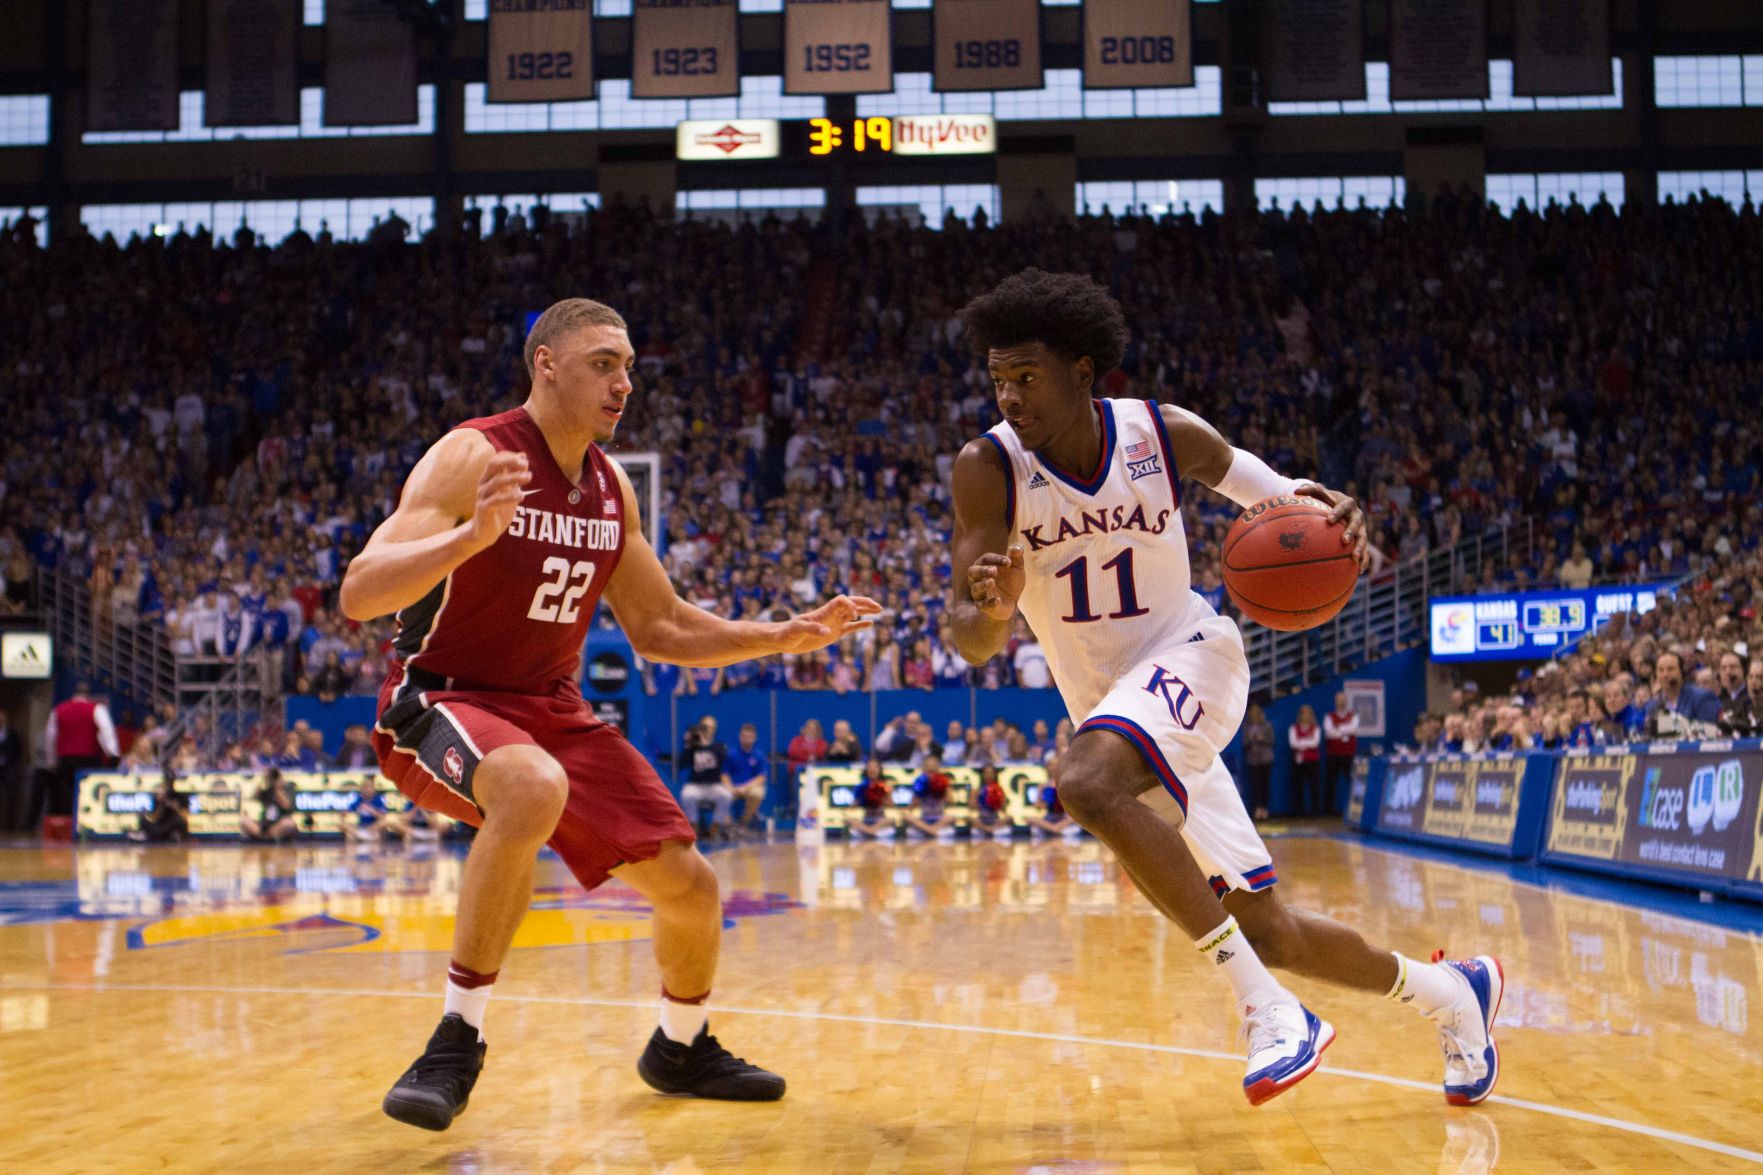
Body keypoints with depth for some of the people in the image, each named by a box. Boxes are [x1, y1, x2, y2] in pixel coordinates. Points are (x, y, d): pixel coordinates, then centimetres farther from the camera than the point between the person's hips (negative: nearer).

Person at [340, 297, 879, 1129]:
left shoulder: (611, 488, 5)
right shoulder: (473, 456, -17)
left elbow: (661, 629, 15)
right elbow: (357, 596, -27)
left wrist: (785, 636, 5)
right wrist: (474, 533, -43)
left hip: (551, 709, 7)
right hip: (441, 702, -7)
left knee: (690, 887, 3)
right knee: (534, 789, -41)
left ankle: (680, 1050, 34)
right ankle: (457, 1039, -25)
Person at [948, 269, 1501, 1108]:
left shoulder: (1164, 435, -12)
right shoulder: (989, 469, -14)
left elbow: (1268, 491, 8)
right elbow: (969, 641, -17)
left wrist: (1324, 507, -15)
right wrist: (991, 608, -41)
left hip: (1188, 659, -3)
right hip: (1109, 709, 3)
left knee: (1087, 782, -36)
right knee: (1267, 931, 5)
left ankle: (1266, 1006, -30)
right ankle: (1447, 993, 30)